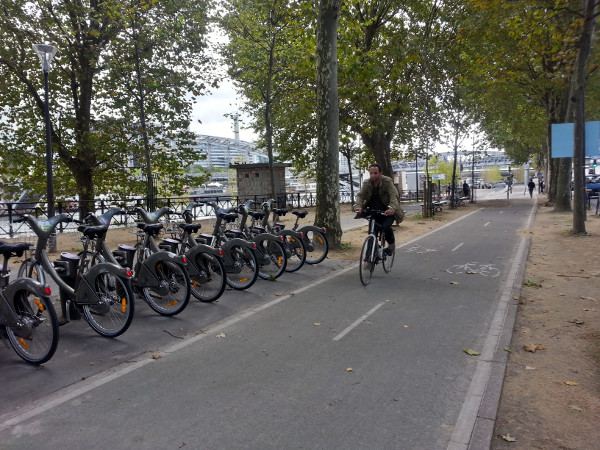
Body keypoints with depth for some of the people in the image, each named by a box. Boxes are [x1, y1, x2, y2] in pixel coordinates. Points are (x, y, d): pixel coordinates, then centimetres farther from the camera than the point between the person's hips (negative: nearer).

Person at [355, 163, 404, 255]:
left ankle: (392, 243, 4)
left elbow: (394, 196, -27)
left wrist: (392, 208, -46)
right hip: (374, 212, 4)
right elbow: (360, 195, -13)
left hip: (387, 212, -4)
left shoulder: (387, 181, -17)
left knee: (386, 226, -25)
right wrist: (358, 206, -35)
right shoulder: (366, 183, -5)